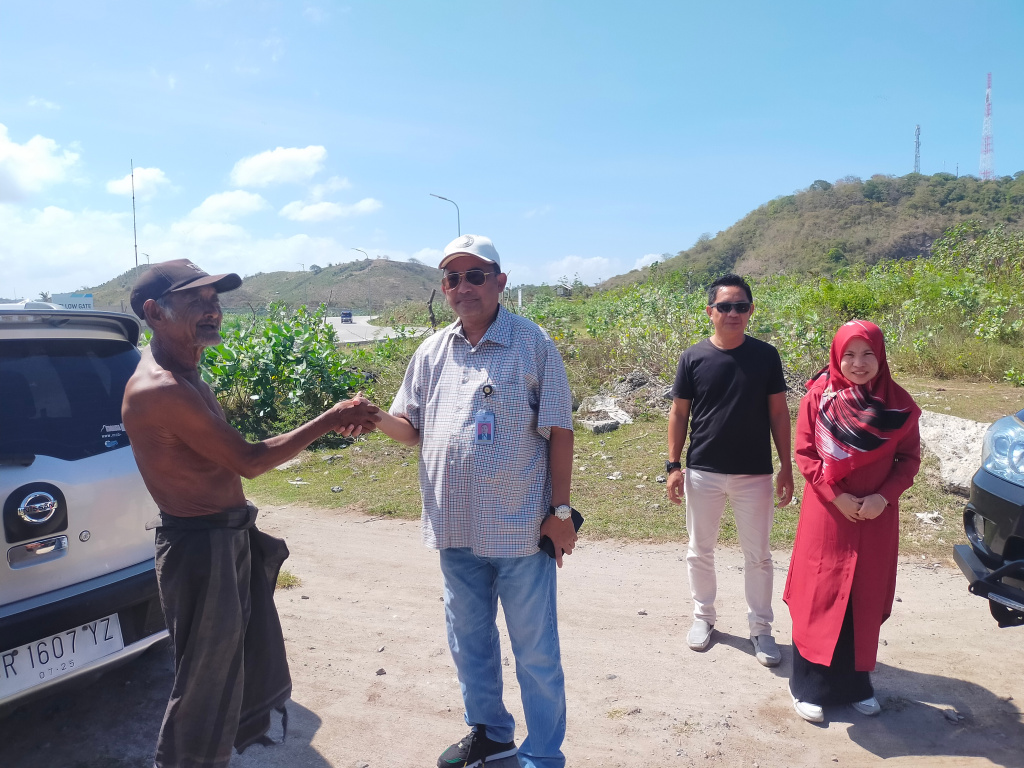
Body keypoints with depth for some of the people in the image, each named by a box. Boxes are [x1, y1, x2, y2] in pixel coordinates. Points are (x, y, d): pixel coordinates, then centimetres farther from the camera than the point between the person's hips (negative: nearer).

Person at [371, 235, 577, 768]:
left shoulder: (533, 344, -8)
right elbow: (412, 428, 9)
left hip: (521, 529, -5)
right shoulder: (432, 352, 6)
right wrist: (377, 418, -13)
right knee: (468, 641, 20)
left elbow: (559, 433, -7)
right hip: (455, 527, 5)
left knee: (535, 648, 8)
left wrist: (561, 511, -9)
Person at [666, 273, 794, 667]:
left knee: (757, 555, 9)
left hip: (754, 474, 0)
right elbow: (679, 413, 2)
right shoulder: (693, 357, -3)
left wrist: (786, 467, 0)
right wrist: (673, 465, -2)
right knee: (700, 551, 13)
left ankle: (761, 627, 25)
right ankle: (703, 615, 33)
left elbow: (778, 412, 2)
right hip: (702, 472, 0)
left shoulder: (765, 355, -2)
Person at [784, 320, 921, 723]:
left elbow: (909, 458, 2)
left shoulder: (898, 403, -1)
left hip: (876, 517, 2)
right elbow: (804, 453, -5)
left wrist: (884, 496, -13)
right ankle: (809, 685, 18)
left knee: (865, 601, 12)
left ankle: (855, 682, 31)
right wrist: (836, 496, -15)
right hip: (827, 516, -2)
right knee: (819, 599, 3)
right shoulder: (818, 397, -6)